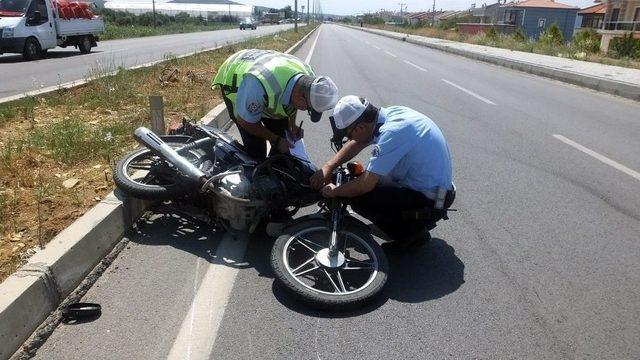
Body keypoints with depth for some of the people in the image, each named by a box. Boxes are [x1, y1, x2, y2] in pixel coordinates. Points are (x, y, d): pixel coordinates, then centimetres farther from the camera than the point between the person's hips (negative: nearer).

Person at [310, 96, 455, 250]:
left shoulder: (392, 132, -28)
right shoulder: (388, 113, -2)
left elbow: (365, 185, -28)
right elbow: (356, 144, 13)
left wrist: (334, 191, -9)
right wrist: (327, 167, 5)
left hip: (430, 202, -9)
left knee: (359, 199, -15)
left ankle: (413, 233, 2)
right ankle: (422, 220, 20)